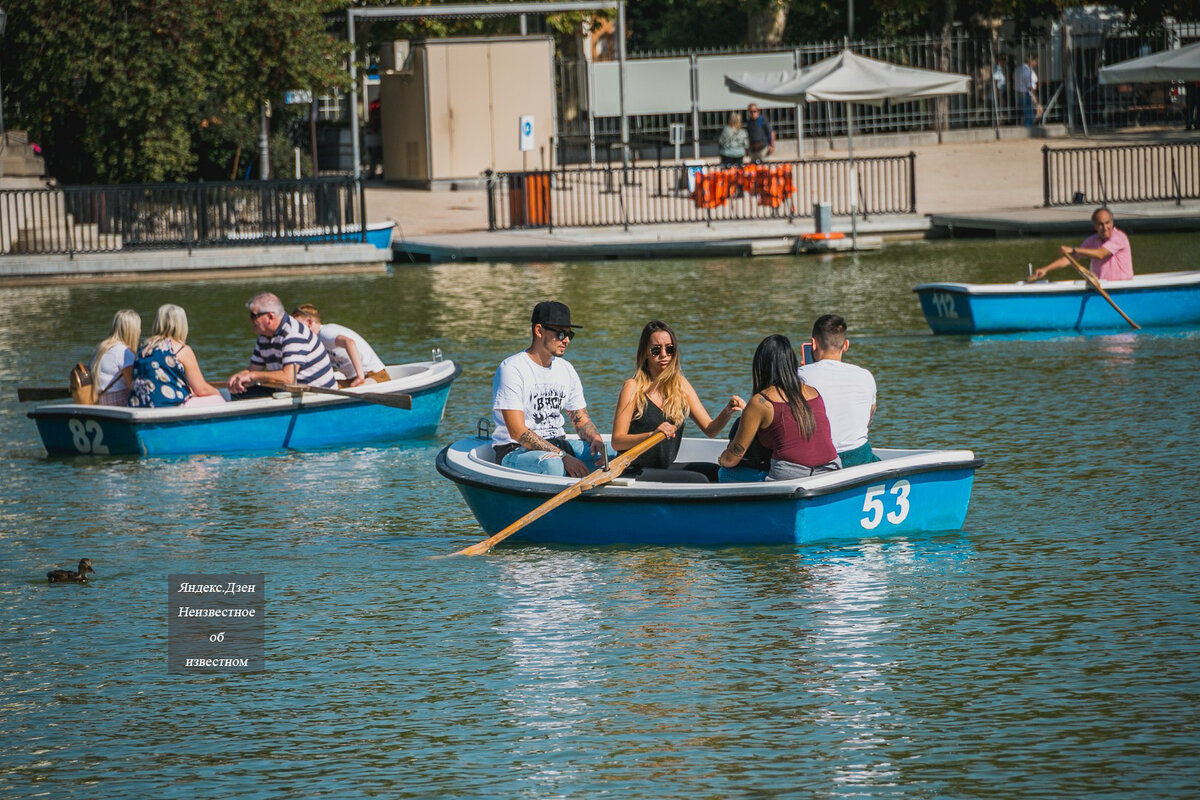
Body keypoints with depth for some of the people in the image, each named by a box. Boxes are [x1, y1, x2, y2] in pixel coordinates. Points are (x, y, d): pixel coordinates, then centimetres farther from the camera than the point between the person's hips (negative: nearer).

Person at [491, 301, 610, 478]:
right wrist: (563, 456, -25)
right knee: (552, 465, -39)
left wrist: (595, 439, -8)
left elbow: (581, 420, 18)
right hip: (515, 450, -7)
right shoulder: (511, 369, -12)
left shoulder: (566, 370, 12)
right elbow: (518, 432, -19)